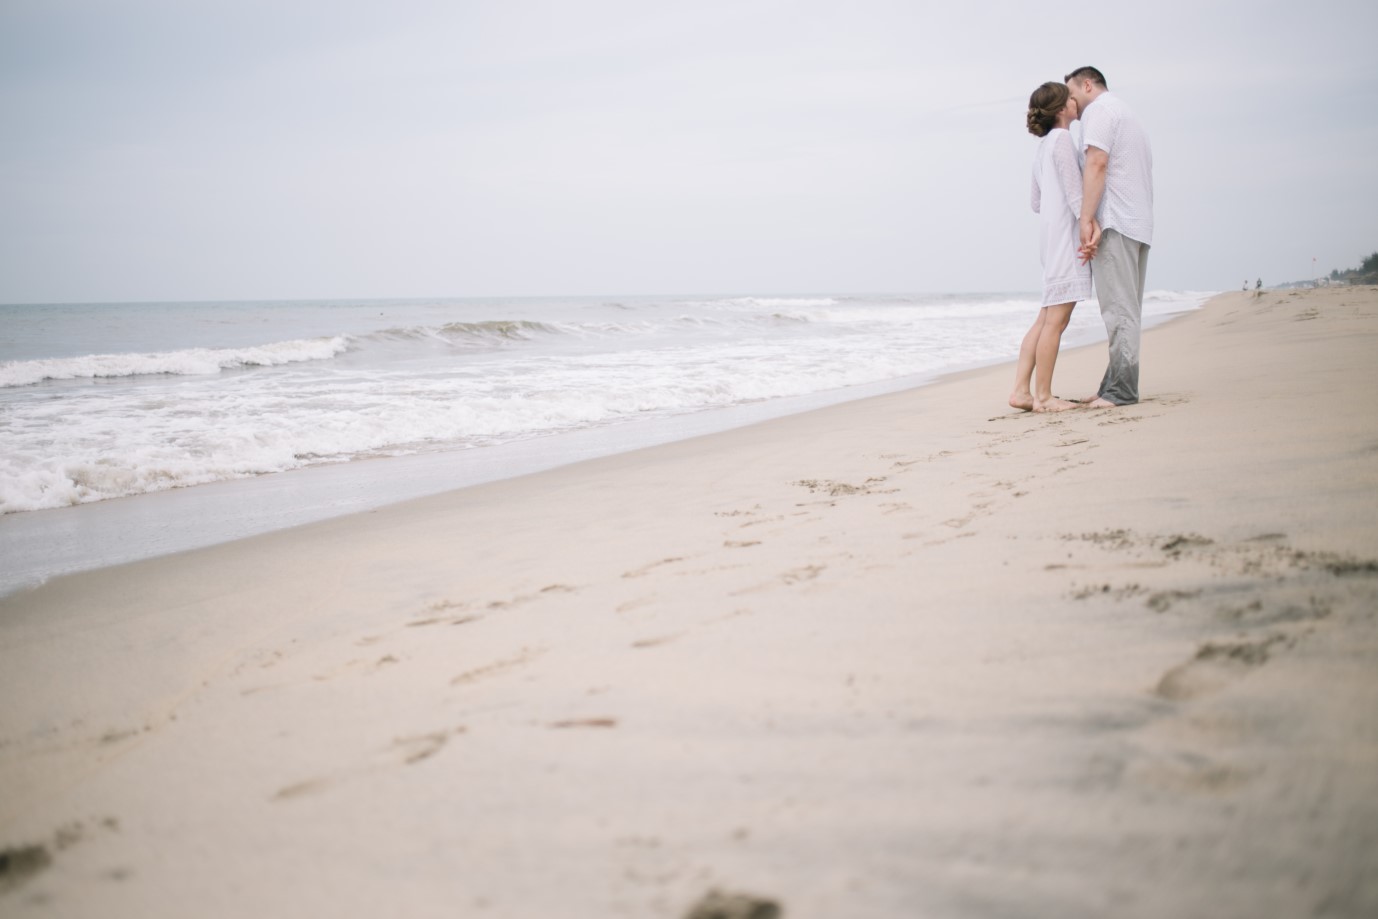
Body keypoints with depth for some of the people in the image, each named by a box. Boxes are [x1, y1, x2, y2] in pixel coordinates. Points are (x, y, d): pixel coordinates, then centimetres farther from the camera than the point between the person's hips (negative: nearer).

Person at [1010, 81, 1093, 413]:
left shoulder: (1043, 146, 21)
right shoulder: (1062, 139, -7)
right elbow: (1074, 191, -15)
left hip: (1051, 234, 10)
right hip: (1065, 233, -10)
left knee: (1047, 318, 8)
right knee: (1056, 319, -8)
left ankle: (1021, 390, 6)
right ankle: (1043, 396, -6)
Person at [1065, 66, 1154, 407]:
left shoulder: (1099, 109, -1)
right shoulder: (1128, 113, 29)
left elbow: (1097, 163, -15)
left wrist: (1086, 219, -20)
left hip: (1113, 223, -10)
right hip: (1139, 225, 10)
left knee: (1119, 309, -12)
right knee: (1125, 309, 7)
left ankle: (1121, 390, -15)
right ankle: (1115, 386, 7)